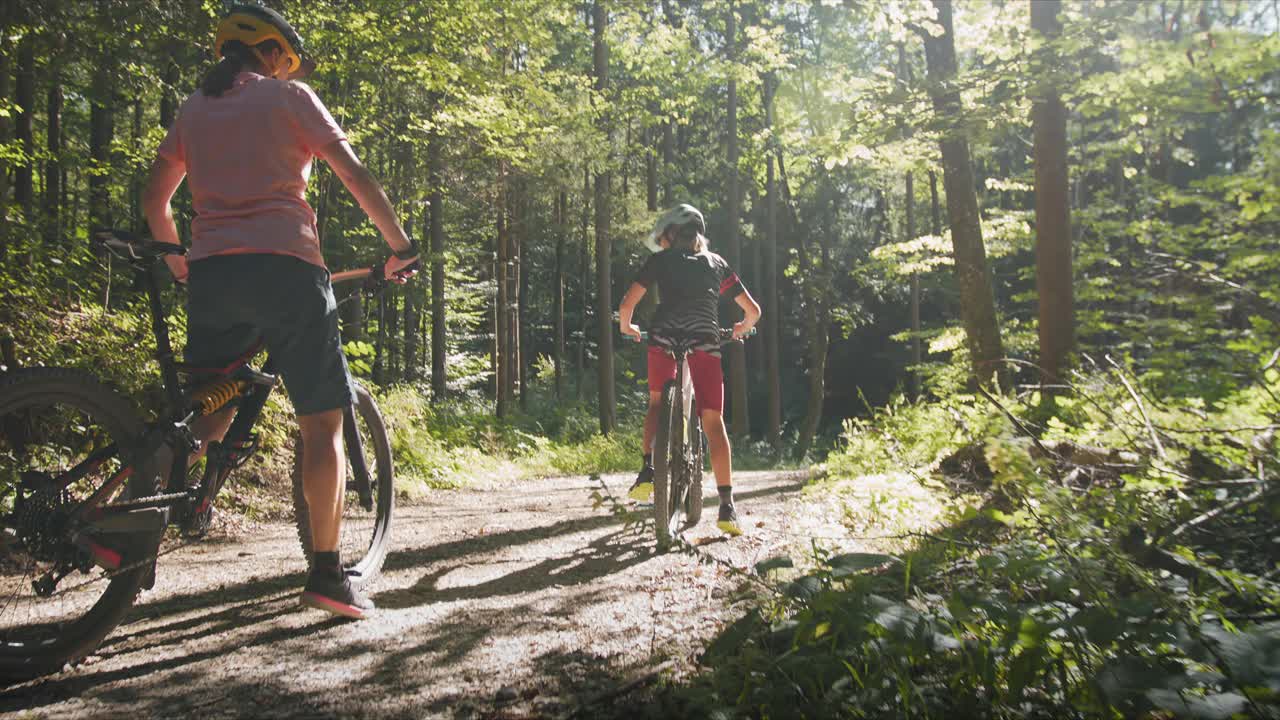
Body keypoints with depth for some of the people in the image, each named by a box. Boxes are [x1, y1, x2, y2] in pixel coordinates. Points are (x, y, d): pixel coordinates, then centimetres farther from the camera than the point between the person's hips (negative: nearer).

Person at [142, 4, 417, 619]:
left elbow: (154, 198, 23)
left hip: (211, 273, 5)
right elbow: (357, 177, 1)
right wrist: (400, 245, 9)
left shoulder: (194, 108, 21)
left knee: (207, 415, 17)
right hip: (284, 267, -5)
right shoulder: (288, 96, 8)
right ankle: (325, 574, -2)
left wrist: (177, 261, 37)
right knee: (323, 421, 0)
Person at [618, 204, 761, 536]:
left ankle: (648, 471, 8)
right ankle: (727, 506, -4)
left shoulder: (660, 260, 18)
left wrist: (626, 328, 29)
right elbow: (753, 310, 23)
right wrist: (741, 329, 44)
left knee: (657, 403, 25)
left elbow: (626, 304, 9)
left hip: (663, 337, -1)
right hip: (705, 341, 1)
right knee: (713, 422, 2)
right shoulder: (717, 263, 24)